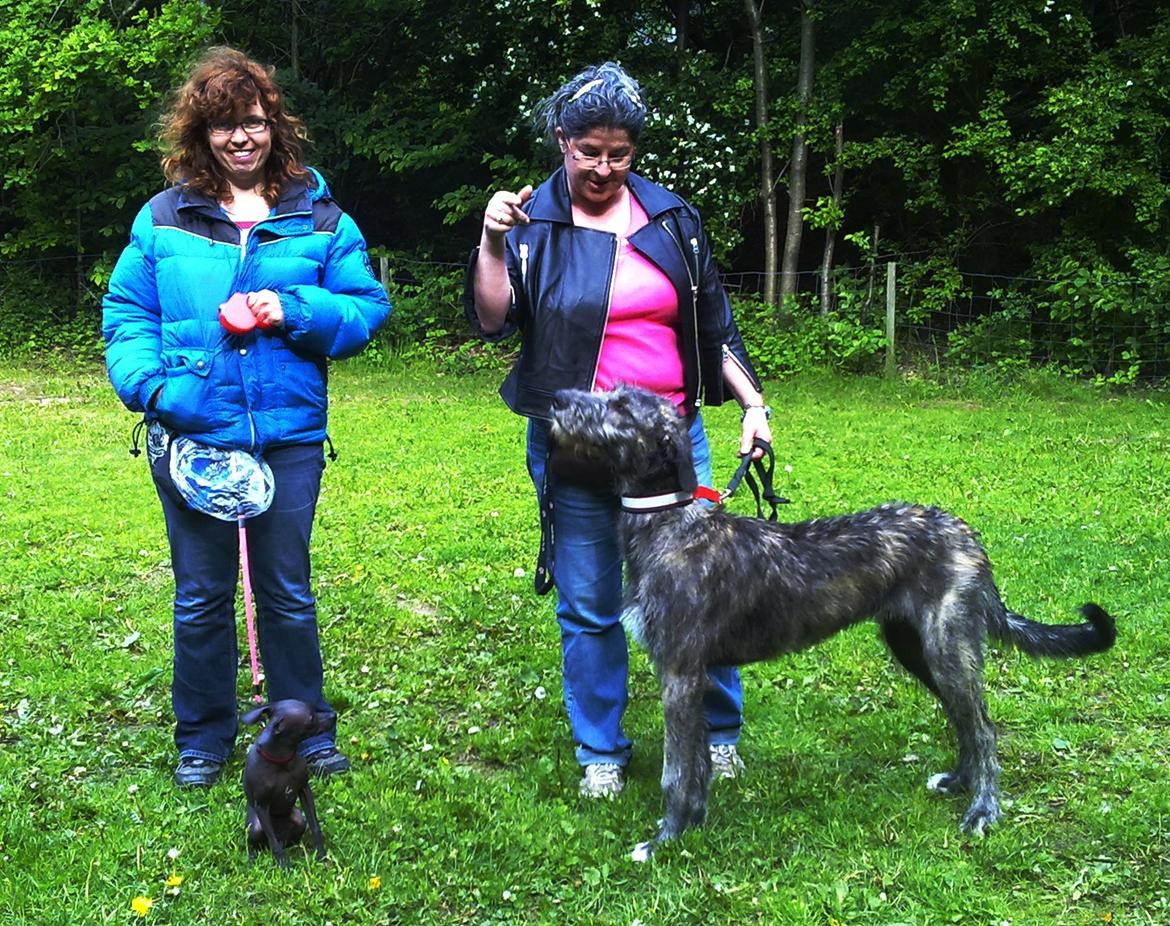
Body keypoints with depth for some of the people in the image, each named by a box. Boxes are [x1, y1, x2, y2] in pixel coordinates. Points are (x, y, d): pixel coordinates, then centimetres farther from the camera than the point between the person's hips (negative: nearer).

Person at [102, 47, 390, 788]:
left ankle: (305, 731, 27)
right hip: (192, 435, 0)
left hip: (289, 434, 0)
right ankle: (203, 739, 28)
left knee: (288, 593, 11)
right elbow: (127, 315, 2)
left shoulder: (319, 218, 2)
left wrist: (293, 310, -16)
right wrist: (151, 385, -15)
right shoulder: (164, 219, 2)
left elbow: (367, 306, 0)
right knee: (201, 596, 12)